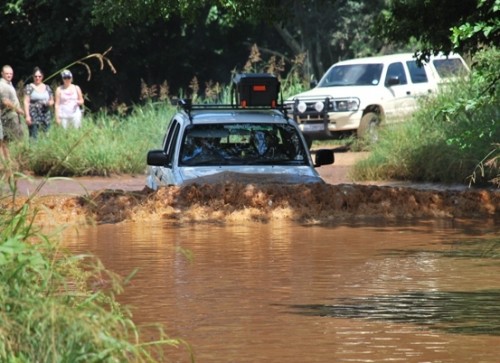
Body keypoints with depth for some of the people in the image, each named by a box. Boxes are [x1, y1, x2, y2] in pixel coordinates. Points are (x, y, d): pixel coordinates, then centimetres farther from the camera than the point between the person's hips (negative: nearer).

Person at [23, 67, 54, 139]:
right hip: (34, 116, -4)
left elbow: (52, 101, 21)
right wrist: (27, 116, -12)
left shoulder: (47, 88, 14)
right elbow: (26, 102, -2)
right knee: (34, 136, -11)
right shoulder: (29, 87, 2)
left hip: (46, 115, 4)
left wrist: (50, 103, -4)